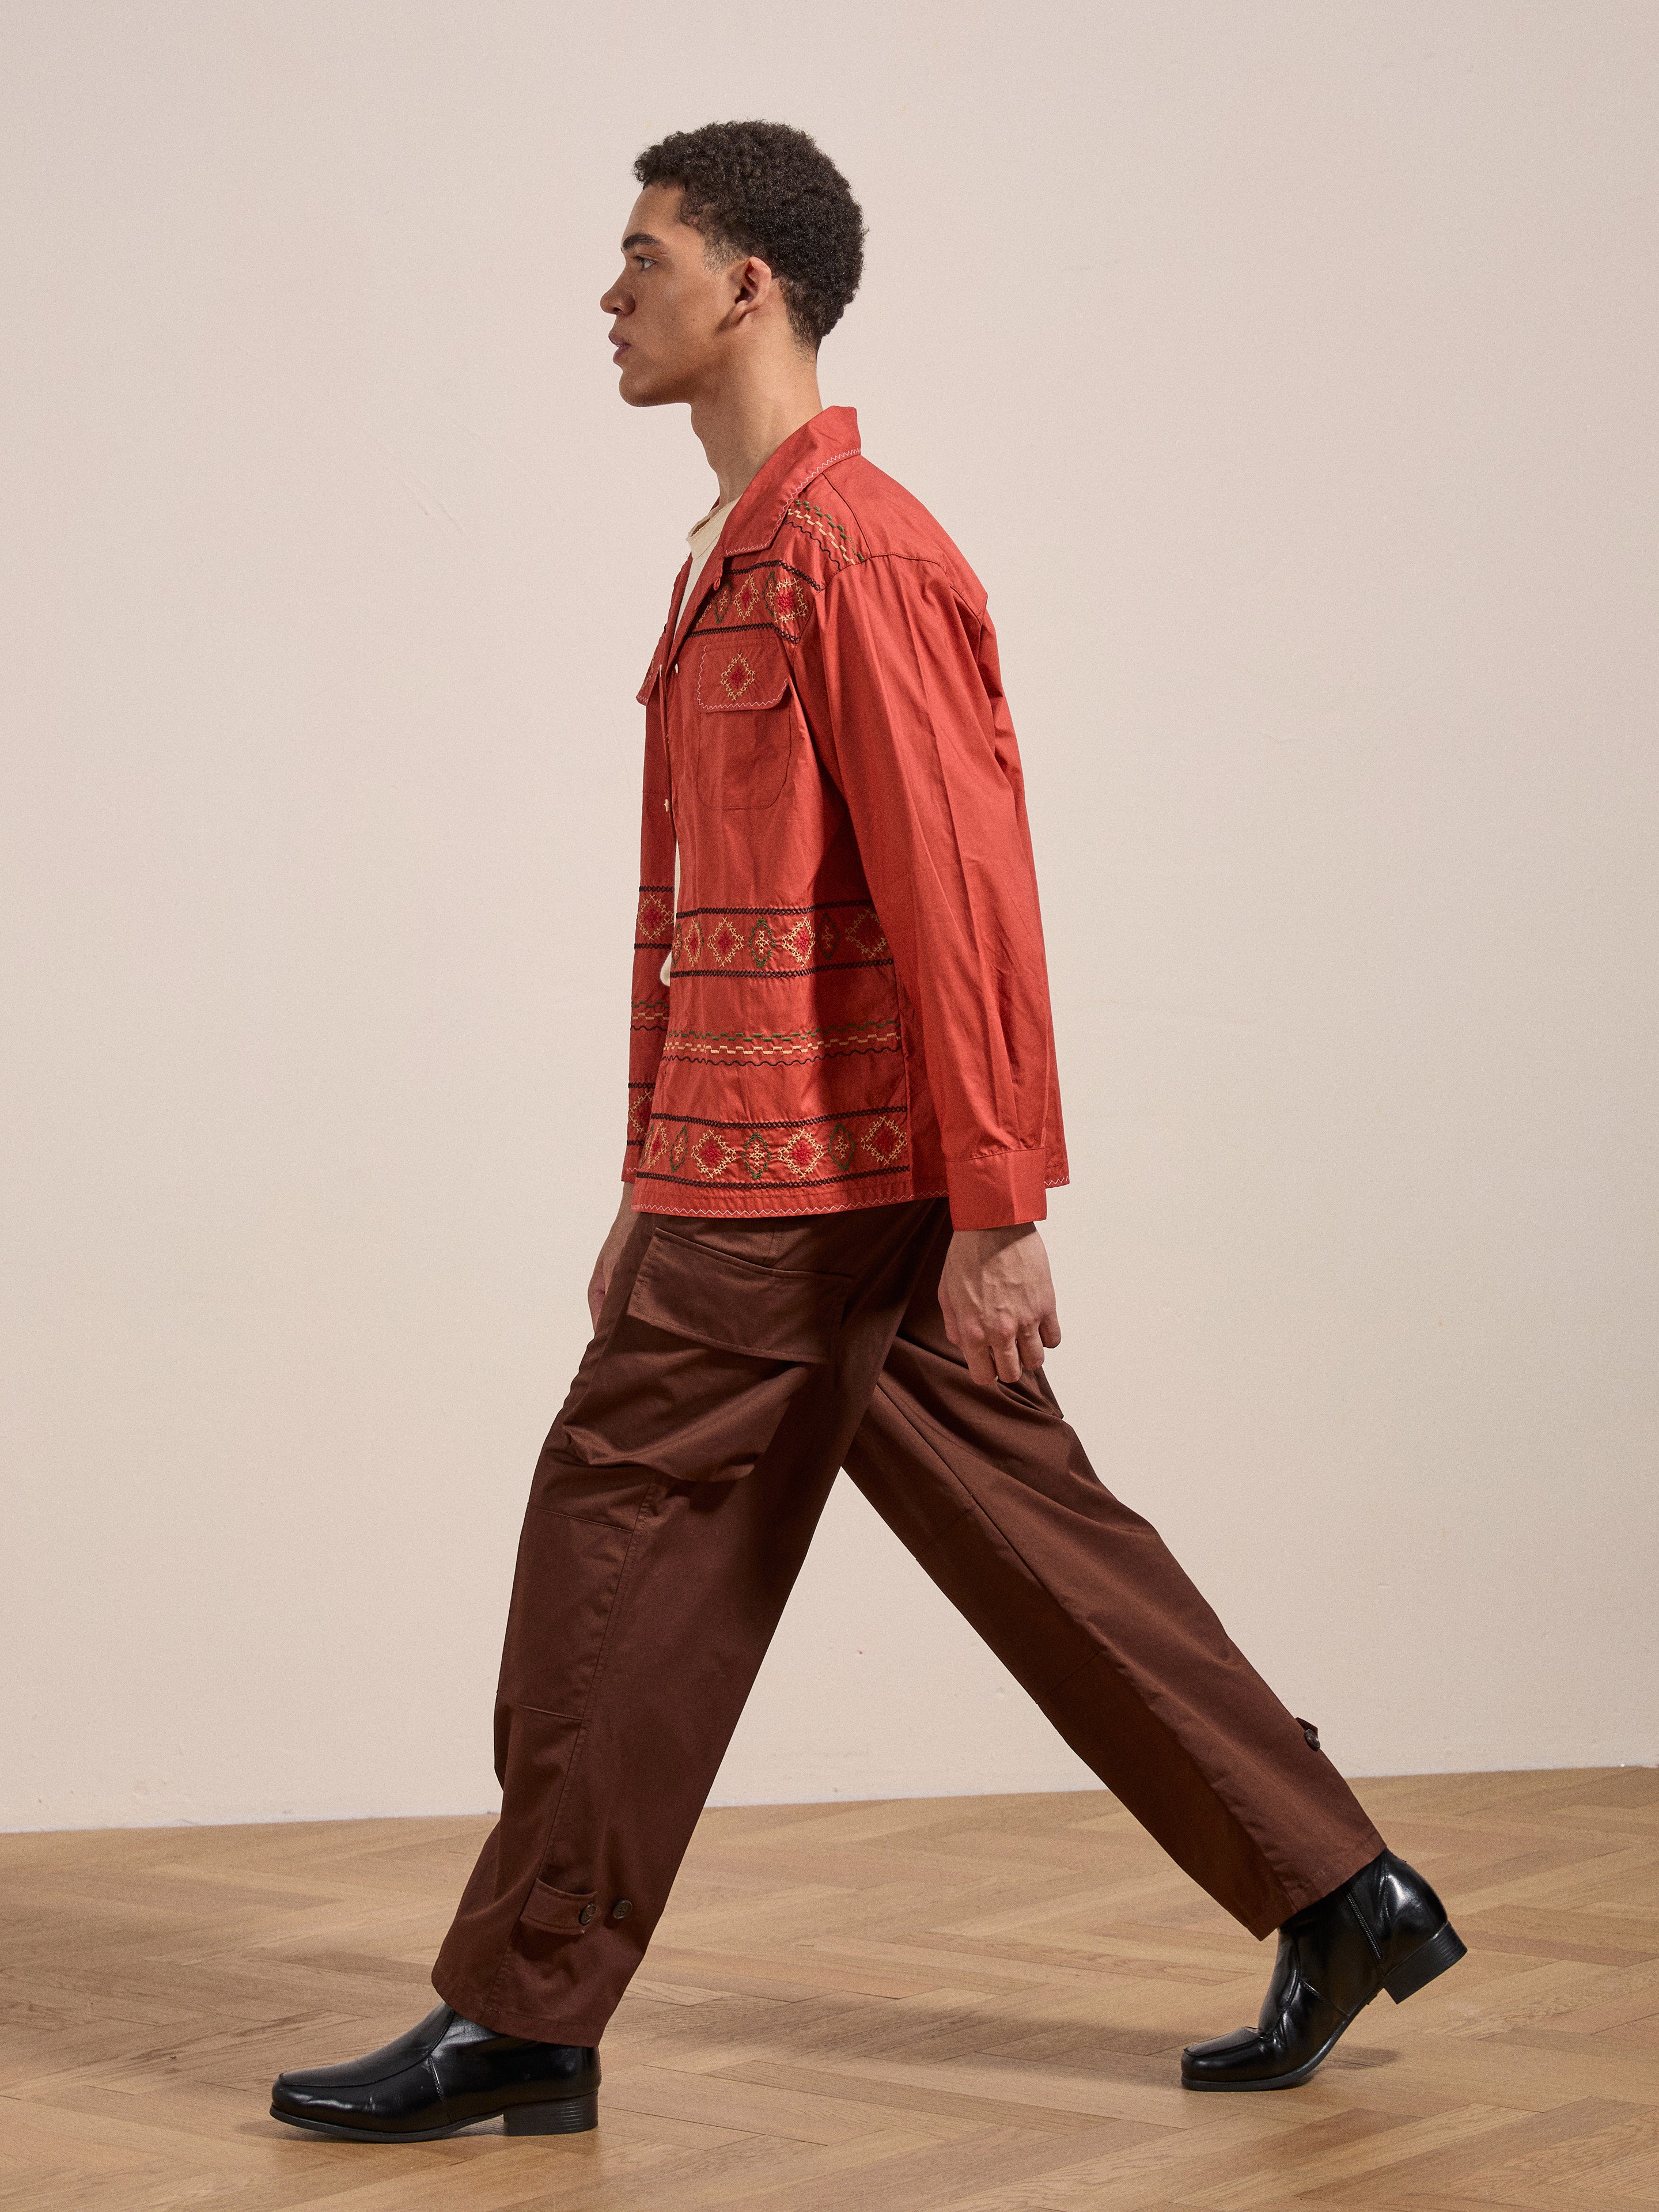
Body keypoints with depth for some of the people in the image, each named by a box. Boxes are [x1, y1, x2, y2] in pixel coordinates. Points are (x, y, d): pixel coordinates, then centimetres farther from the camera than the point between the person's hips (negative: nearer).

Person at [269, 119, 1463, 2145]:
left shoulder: (856, 558, -14)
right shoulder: (726, 561, 18)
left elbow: (966, 897, -19)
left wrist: (997, 1212, -20)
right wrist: (650, 1187, 21)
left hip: (802, 1191, -10)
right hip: (743, 1164, 10)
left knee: (624, 1544, -1)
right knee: (1034, 1538, 11)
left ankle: (523, 2021, 10)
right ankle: (1338, 1900, 17)